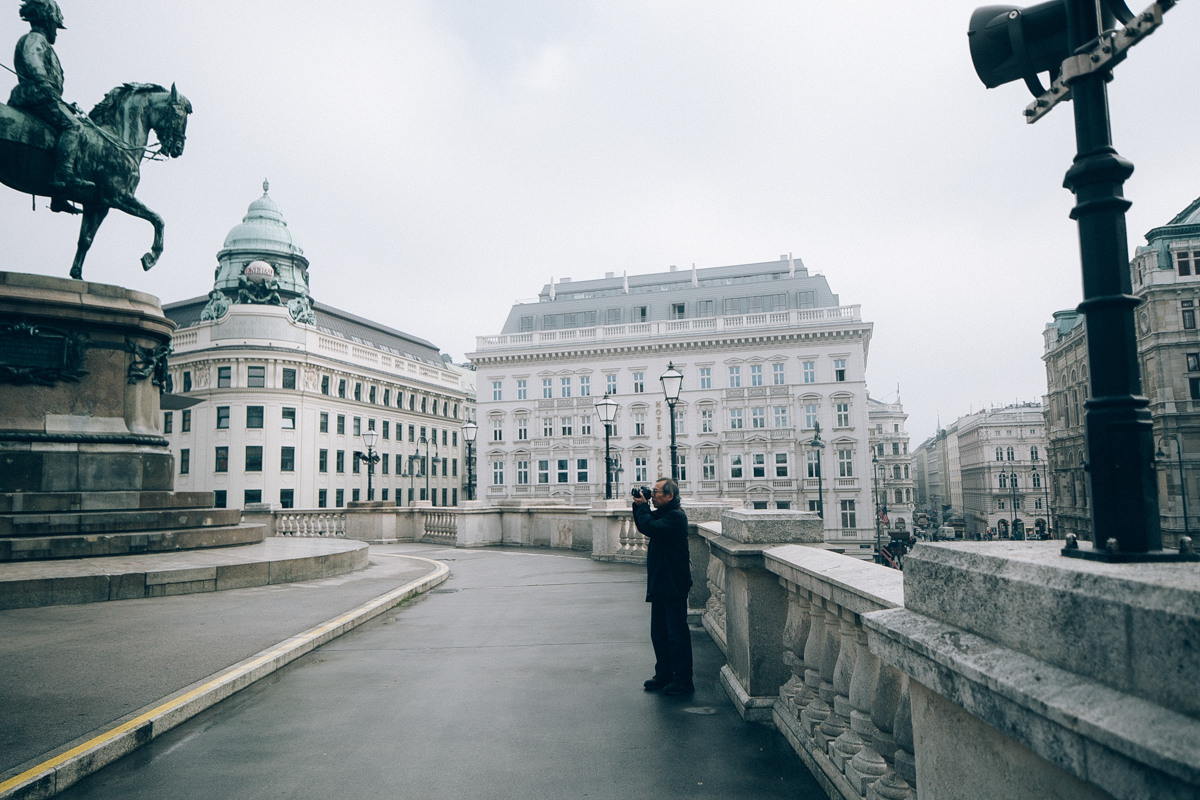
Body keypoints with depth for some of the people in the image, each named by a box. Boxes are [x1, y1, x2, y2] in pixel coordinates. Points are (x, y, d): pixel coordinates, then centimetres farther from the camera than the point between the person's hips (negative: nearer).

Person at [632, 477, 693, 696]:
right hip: (660, 585, 10)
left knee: (677, 633, -2)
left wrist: (643, 506, -13)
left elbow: (650, 528, -27)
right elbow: (643, 527, 21)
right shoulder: (662, 514, 13)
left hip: (674, 586, -10)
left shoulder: (676, 516, -16)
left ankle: (683, 681, 7)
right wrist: (638, 506, 7)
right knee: (659, 633, 15)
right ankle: (664, 674, 27)